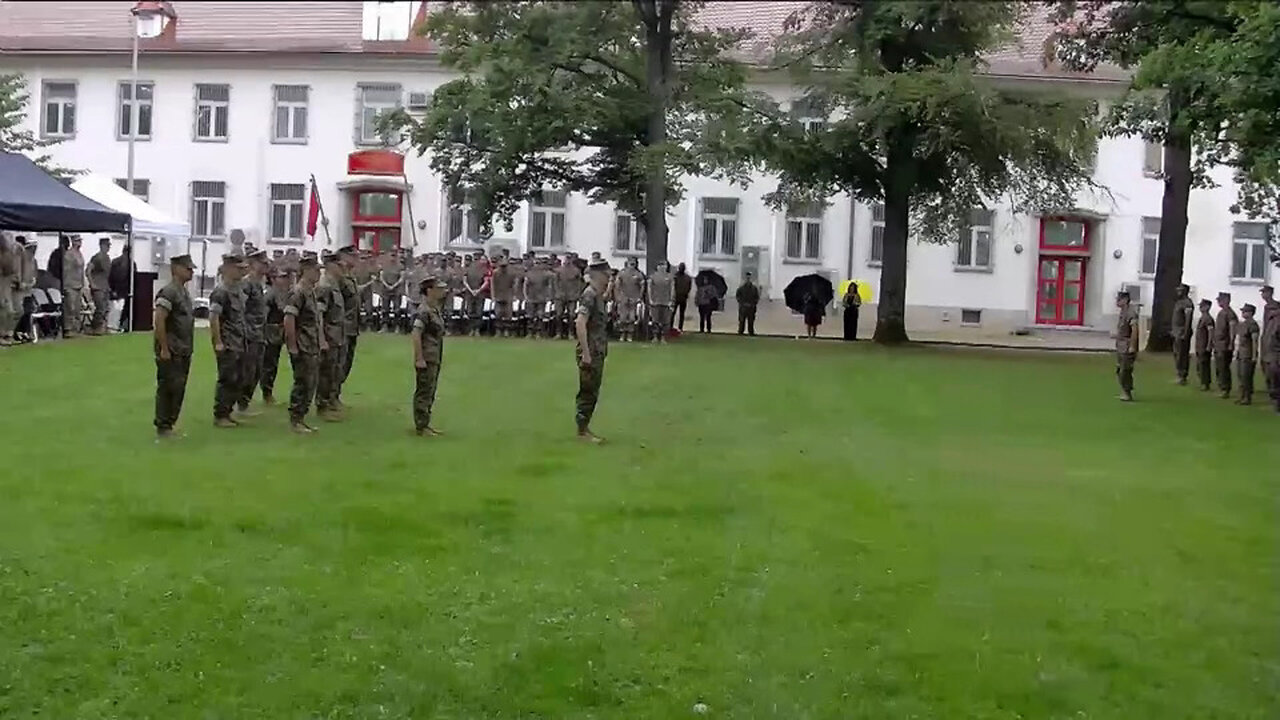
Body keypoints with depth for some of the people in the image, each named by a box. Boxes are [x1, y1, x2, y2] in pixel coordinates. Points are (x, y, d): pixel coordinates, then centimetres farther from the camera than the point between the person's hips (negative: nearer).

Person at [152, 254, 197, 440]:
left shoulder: (184, 292, 14)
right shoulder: (168, 292, -15)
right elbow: (158, 322, -21)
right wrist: (164, 349, -20)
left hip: (184, 353, 9)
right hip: (171, 354, -9)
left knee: (178, 390, 13)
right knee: (168, 389, -3)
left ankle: (169, 425, 21)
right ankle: (162, 428, 4)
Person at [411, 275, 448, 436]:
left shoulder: (436, 310, 12)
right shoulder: (424, 311, -18)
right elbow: (415, 335, -25)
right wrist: (419, 359, -25)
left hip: (435, 359, 10)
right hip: (427, 360, -10)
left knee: (430, 393, 16)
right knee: (423, 393, -3)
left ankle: (425, 424, 25)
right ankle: (421, 427, 3)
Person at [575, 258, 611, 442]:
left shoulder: (598, 296, 13)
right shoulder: (589, 296, -17)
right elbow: (580, 324, -26)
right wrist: (586, 354, -26)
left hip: (597, 352, 10)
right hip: (591, 353, -10)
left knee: (592, 392, 14)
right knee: (588, 393, -4)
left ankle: (585, 428, 20)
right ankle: (582, 431, 2)